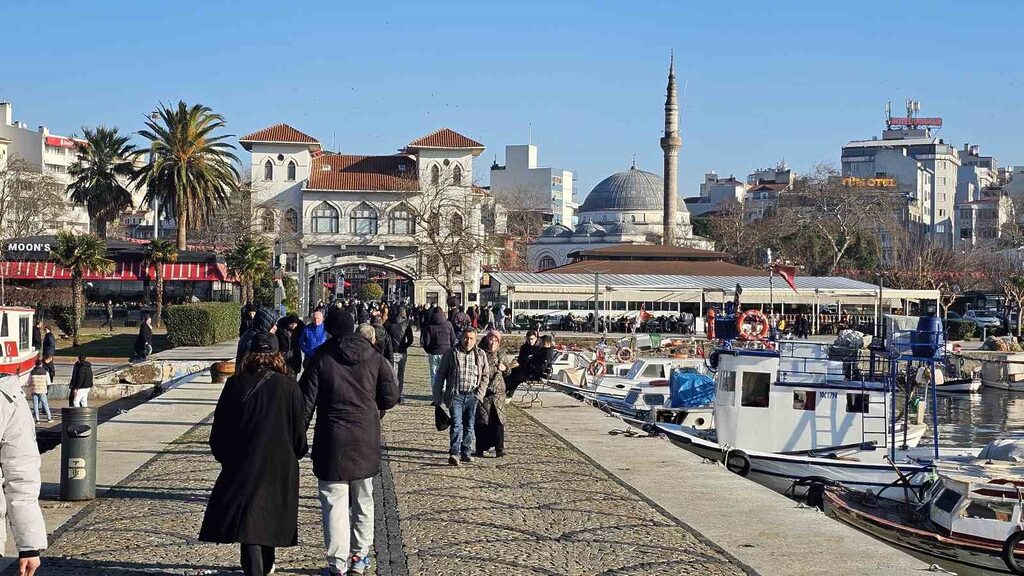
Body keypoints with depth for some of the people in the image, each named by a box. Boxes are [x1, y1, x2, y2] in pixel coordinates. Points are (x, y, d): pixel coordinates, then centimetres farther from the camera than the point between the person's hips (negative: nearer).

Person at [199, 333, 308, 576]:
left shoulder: (236, 384, -6)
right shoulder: (288, 386, -5)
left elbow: (220, 426, 0)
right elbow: (299, 426, 1)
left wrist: (221, 454, 14)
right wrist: (297, 453, 17)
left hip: (243, 462, -2)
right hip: (280, 463, 2)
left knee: (248, 517, -2)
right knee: (271, 513, 18)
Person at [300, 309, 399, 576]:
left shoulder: (320, 359, -5)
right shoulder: (373, 358, 3)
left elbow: (306, 403, -6)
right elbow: (391, 396, 3)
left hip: (332, 443, -3)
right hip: (367, 442, 3)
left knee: (334, 504, -1)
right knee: (363, 501, 17)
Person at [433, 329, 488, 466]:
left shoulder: (481, 355, 9)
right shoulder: (451, 354, 2)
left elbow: (485, 376, 18)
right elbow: (440, 375, 7)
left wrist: (480, 392, 4)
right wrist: (437, 397, 4)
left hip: (472, 396, 3)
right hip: (455, 395, -3)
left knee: (469, 426, 9)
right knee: (456, 424, -14)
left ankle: (465, 452, 20)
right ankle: (454, 453, -17)